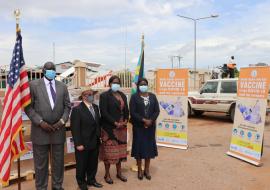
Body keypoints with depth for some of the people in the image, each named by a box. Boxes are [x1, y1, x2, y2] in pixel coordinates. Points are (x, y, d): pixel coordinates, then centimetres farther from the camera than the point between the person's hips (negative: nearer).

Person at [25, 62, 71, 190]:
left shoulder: (62, 86, 6)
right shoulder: (33, 85, -3)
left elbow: (67, 106, 8)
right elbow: (28, 107, -4)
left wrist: (62, 121, -7)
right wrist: (40, 122, -14)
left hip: (58, 130, 3)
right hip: (40, 130, -3)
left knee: (58, 161, 13)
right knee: (40, 163, 8)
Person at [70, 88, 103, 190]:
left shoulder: (96, 107, 8)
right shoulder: (77, 109, -14)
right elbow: (75, 128, -17)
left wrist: (99, 137, 8)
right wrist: (78, 144, -19)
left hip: (95, 142, 6)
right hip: (83, 143, -6)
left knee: (93, 163, 17)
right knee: (82, 164, 11)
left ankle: (91, 179, 35)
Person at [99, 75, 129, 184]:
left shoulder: (123, 95, 12)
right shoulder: (104, 95, -6)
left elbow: (126, 110, 15)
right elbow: (104, 112, -14)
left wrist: (125, 121, -3)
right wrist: (115, 123, -17)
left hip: (122, 127, 6)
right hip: (109, 128, -5)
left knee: (120, 150, 12)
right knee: (109, 151, 1)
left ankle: (119, 173, 24)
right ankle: (107, 174, 14)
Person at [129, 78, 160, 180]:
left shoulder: (152, 96, 7)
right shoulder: (134, 97, -2)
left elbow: (157, 110, 2)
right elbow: (132, 112, -10)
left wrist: (151, 120, -12)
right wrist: (143, 120, -17)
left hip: (150, 126, 3)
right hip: (138, 126, -3)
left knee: (149, 146, 7)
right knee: (139, 146, 2)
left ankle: (147, 170, 20)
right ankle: (139, 170, 15)